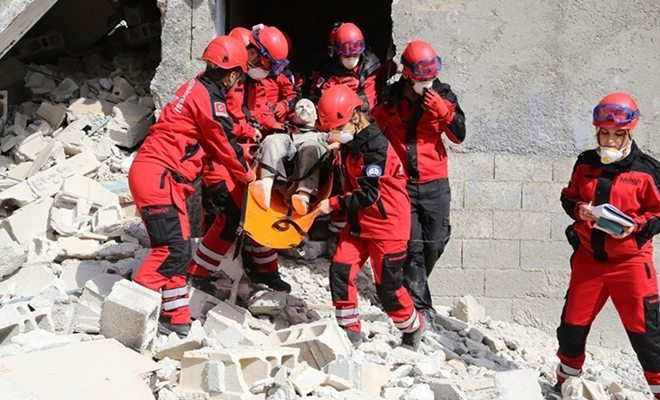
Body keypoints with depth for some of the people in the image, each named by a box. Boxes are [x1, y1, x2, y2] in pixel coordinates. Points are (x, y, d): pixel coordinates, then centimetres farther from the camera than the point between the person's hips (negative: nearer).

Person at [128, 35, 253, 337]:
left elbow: (215, 145, 28)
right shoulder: (209, 96, -9)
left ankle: (175, 318, 15)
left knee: (177, 249, 11)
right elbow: (225, 144, -4)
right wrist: (248, 175, 11)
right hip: (158, 176, -10)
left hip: (163, 178, 10)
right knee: (173, 248, -16)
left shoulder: (198, 89, 21)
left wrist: (241, 170, 24)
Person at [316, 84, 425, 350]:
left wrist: (333, 204, -19)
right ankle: (349, 329, 9)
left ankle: (413, 329, 23)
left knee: (387, 286, -1)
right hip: (359, 221, 8)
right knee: (340, 269, -4)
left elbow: (369, 194, -23)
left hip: (387, 223, -8)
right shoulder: (350, 143, 7)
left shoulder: (375, 145, -22)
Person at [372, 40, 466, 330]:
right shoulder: (389, 98, -2)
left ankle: (412, 287, 31)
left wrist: (442, 110, -23)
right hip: (401, 183, -1)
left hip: (435, 183, 1)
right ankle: (422, 309, 0)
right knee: (413, 246, -4)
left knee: (434, 243, 4)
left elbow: (458, 136, -9)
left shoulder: (442, 95, -1)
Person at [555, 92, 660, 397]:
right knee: (573, 323, 10)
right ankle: (565, 381, 31)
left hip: (630, 259, -4)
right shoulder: (585, 164, 3)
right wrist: (578, 210, -8)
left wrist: (635, 226, -20)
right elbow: (568, 197, 13)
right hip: (589, 257, 4)